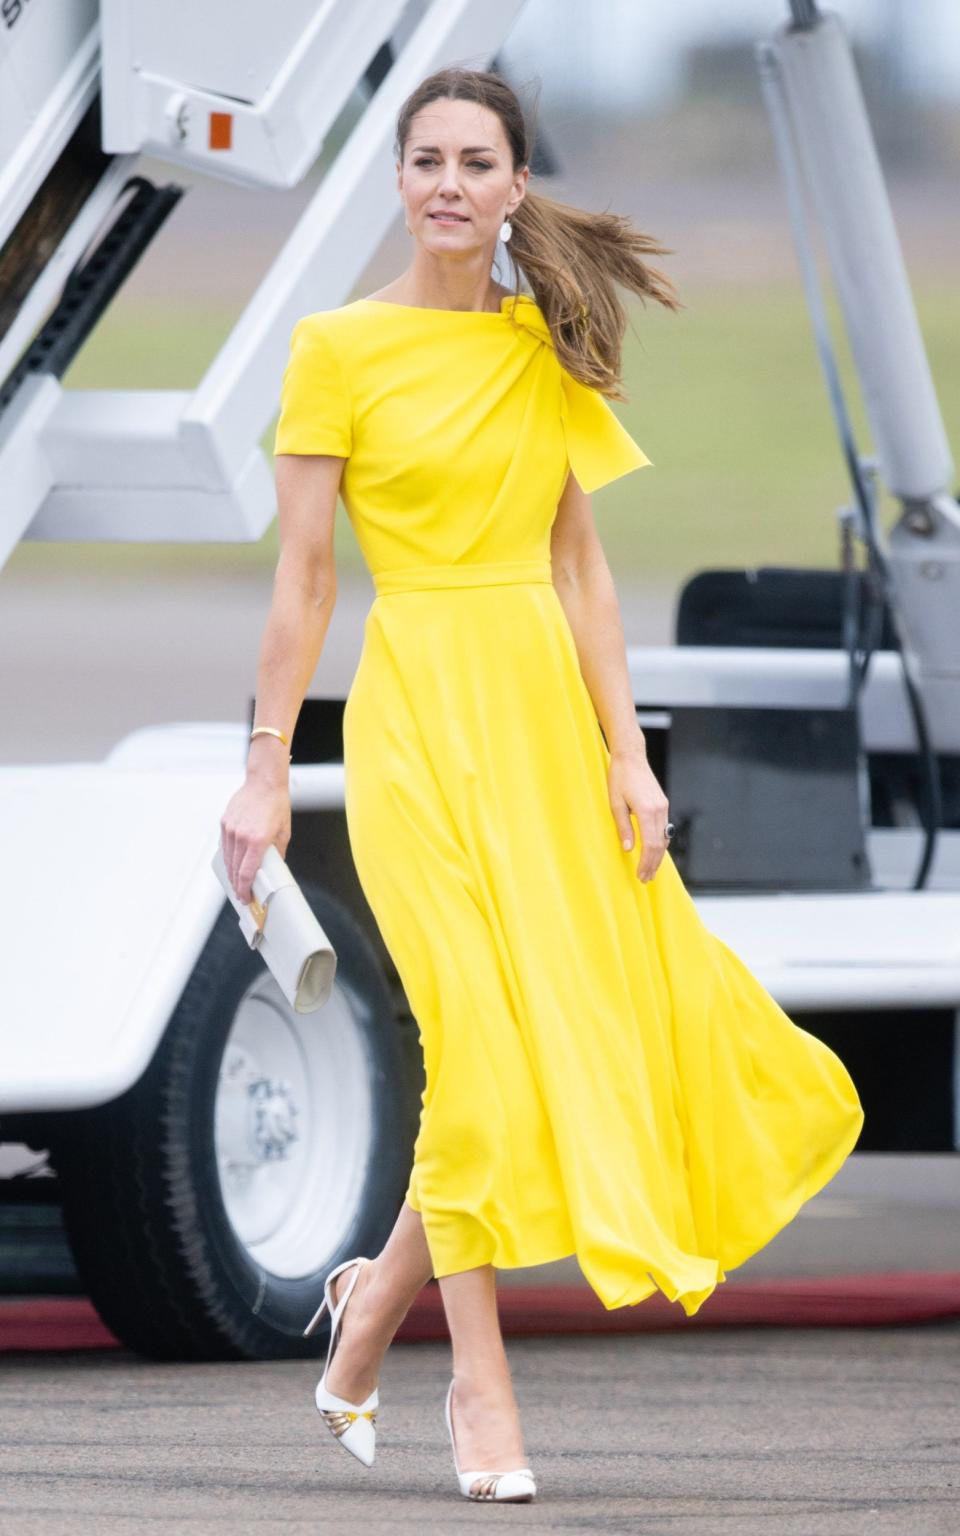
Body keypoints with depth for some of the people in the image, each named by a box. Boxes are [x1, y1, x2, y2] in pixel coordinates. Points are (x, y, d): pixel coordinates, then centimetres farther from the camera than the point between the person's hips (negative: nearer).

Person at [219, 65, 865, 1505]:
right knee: (483, 1036, -10)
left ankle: (380, 1297, 21)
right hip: (420, 709, -5)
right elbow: (302, 578, -3)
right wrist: (267, 768, -5)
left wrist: (628, 752, 2)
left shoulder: (548, 348, 10)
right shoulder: (339, 348, -4)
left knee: (604, 1010, 2)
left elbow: (581, 565, 9)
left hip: (548, 705, 5)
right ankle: (480, 1382, 1)